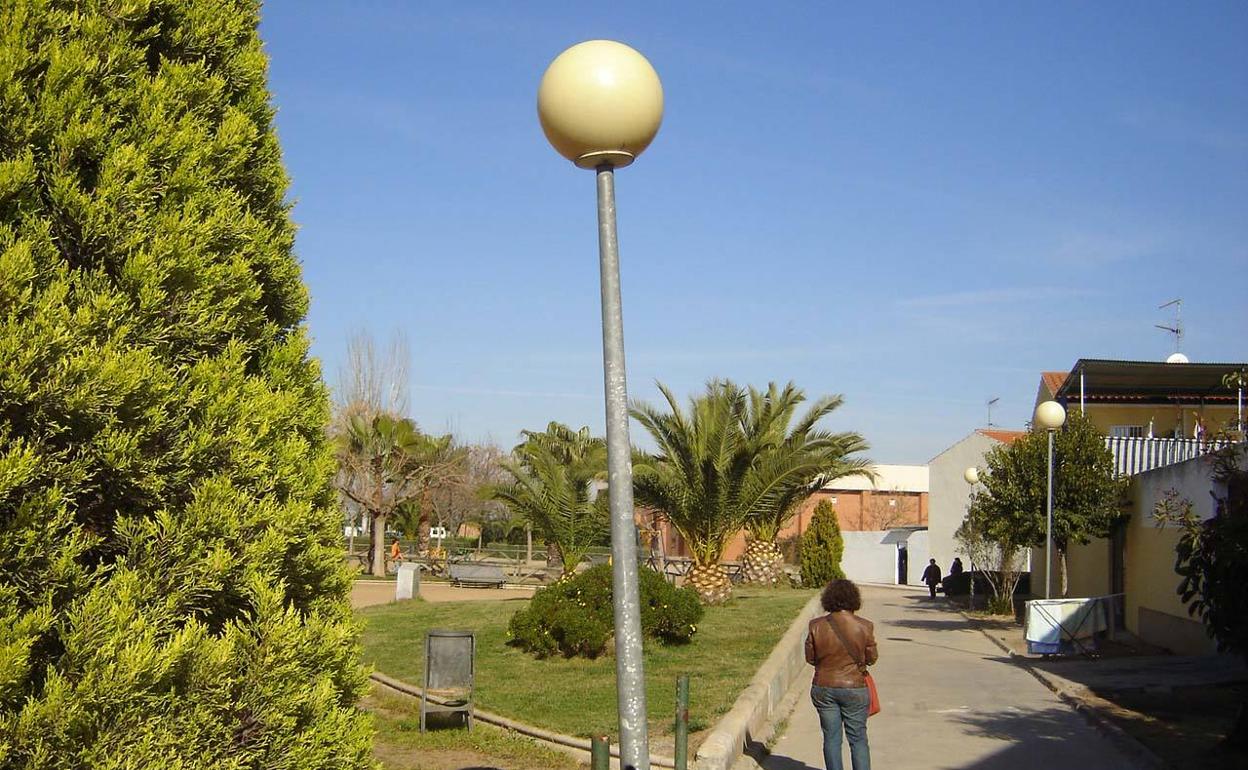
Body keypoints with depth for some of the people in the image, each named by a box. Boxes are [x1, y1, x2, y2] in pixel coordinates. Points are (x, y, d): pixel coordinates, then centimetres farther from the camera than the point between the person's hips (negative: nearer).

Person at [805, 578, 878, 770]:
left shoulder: (816, 626, -8)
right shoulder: (864, 626, -11)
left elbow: (810, 657, 0)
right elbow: (872, 658, -3)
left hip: (823, 688, 1)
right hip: (855, 688, -1)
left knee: (831, 738, 10)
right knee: (858, 739, 9)